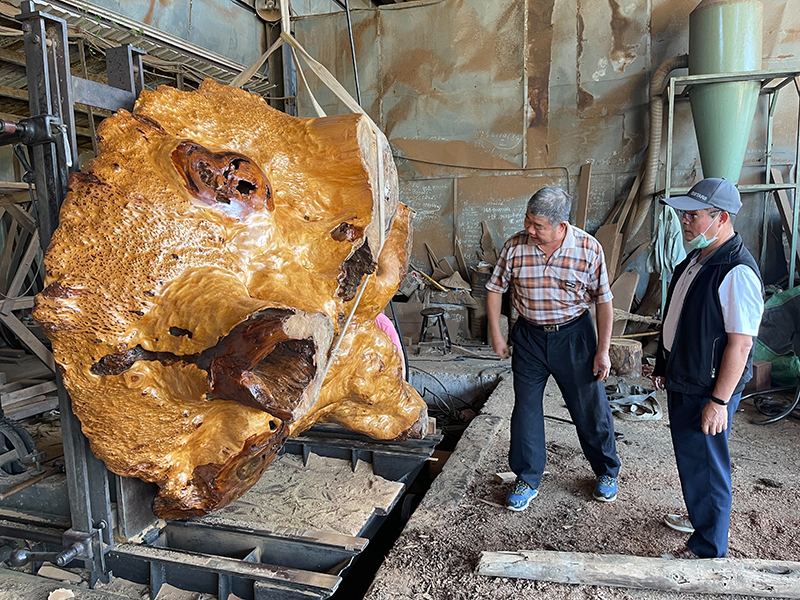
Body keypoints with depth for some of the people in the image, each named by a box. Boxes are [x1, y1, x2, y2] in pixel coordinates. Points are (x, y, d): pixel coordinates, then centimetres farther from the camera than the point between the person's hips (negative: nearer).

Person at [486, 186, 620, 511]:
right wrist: (496, 334, 1)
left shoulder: (589, 249, -14)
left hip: (574, 335, -1)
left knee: (591, 408, 9)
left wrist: (603, 350, -6)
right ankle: (527, 480, 24)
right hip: (529, 336, 1)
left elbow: (603, 301, -6)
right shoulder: (515, 247, -12)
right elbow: (495, 288, 2)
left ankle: (606, 472, 35)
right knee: (526, 409, 7)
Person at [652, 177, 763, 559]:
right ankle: (700, 518, 45)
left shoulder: (737, 272, -24)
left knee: (704, 466, 5)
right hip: (682, 381, 9)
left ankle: (707, 550, 23)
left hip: (709, 391, -9)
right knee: (689, 459, 24)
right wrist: (664, 365, 20)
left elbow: (740, 343, -24)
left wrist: (719, 401, -22)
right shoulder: (696, 259, 7)